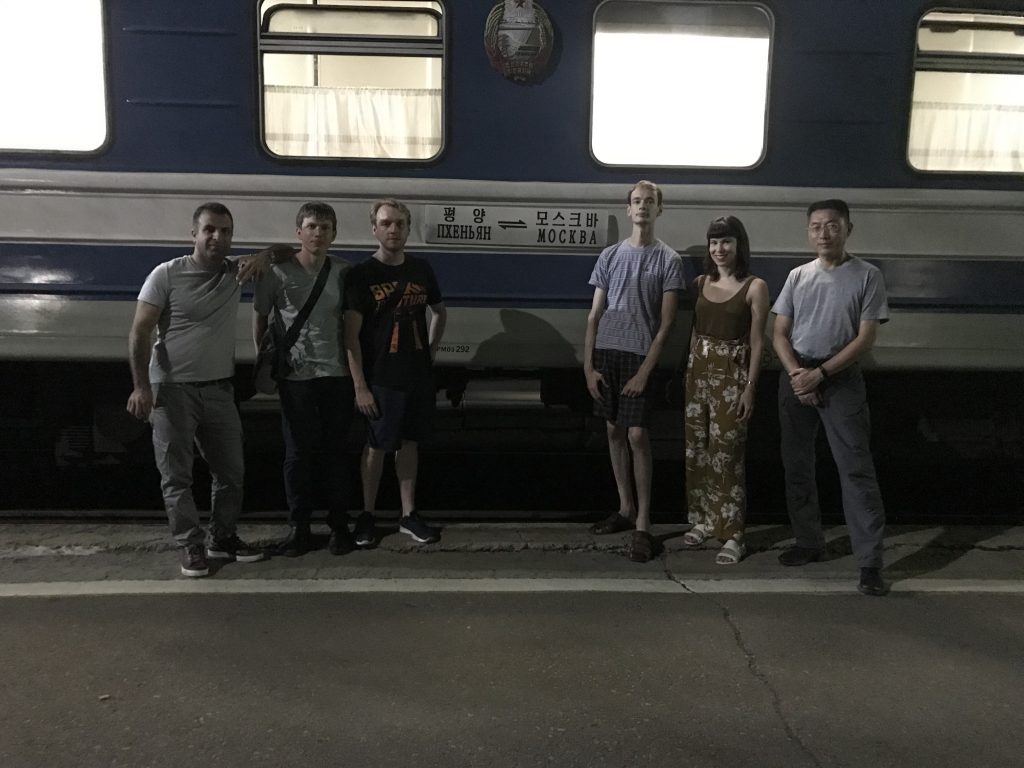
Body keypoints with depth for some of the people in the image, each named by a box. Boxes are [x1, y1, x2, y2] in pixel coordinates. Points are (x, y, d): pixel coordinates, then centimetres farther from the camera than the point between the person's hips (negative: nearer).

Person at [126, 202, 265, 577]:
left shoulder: (236, 273, 5)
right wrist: (141, 386, -18)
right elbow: (140, 332, -9)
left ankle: (223, 538, 25)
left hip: (219, 390, 5)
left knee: (231, 470, 10)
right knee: (177, 475, 1)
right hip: (172, 390, -4)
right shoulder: (166, 274, -7)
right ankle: (191, 546, 13)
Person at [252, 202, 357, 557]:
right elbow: (259, 318, 6)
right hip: (296, 376, -1)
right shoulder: (278, 272, -3)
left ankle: (339, 525, 19)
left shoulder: (344, 271, 2)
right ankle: (298, 527, 17)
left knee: (335, 451, 8)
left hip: (338, 374, 1)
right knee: (298, 453, 5)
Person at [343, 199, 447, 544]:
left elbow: (440, 312, 22)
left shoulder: (421, 270, 6)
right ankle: (367, 514, 21)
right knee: (377, 446, 5)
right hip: (381, 378, -4)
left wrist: (431, 353, 11)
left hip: (419, 376, 4)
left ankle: (409, 515, 22)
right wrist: (360, 386, -14)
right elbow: (351, 335, -10)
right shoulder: (362, 275, -7)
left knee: (410, 442, 12)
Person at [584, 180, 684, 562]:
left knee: (637, 435, -9)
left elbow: (666, 323, -4)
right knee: (614, 432, 9)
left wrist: (645, 370, -12)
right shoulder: (610, 255, 10)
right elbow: (594, 316, 8)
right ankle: (625, 508, 22)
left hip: (640, 357, -4)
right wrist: (588, 364, 0)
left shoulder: (669, 260, 1)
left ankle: (643, 524, -3)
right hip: (605, 354, 4)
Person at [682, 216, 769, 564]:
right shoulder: (701, 283, 8)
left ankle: (733, 535, 2)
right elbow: (695, 331, 12)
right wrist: (689, 370, 10)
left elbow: (757, 341, -7)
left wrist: (750, 387, -12)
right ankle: (704, 519, 25)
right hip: (698, 370, 5)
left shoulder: (755, 287, -6)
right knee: (697, 450, 10)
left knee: (727, 454, -5)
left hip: (731, 373, -5)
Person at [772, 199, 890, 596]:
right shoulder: (798, 276, 8)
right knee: (797, 466, 8)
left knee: (856, 469, -7)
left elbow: (865, 339, -8)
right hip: (795, 377, 4)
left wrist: (820, 374, -14)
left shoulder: (867, 276, -3)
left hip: (842, 378, -4)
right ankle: (809, 543, 22)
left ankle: (870, 562, -4)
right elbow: (779, 334, 7)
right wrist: (797, 374, -9)